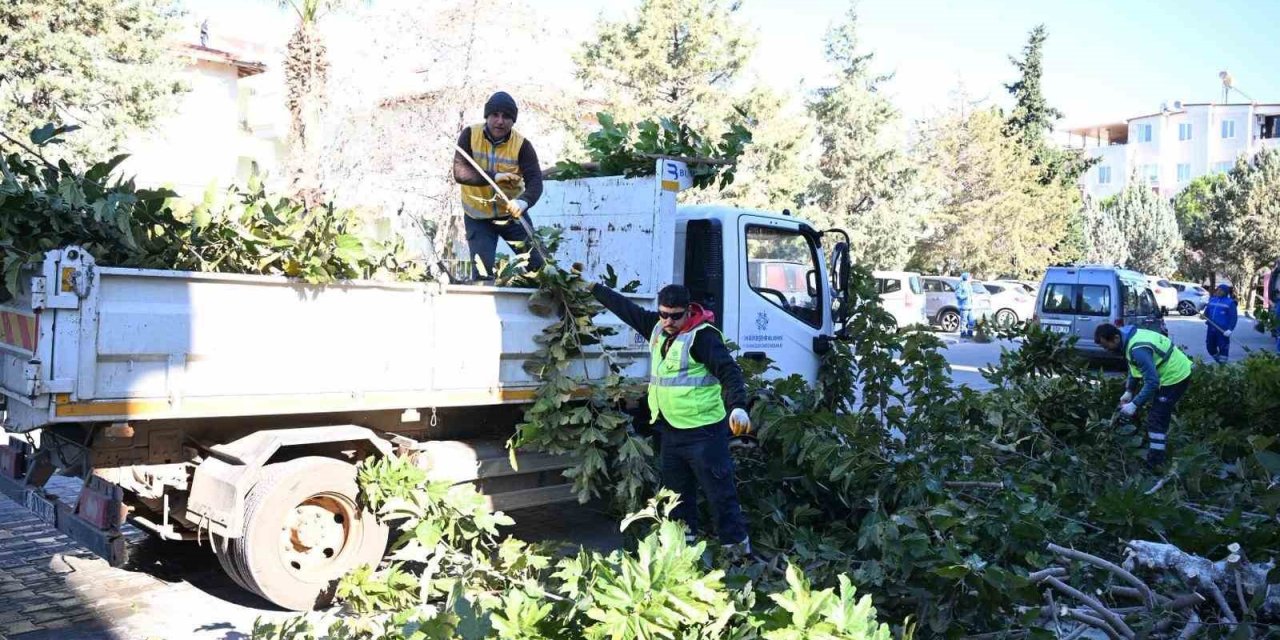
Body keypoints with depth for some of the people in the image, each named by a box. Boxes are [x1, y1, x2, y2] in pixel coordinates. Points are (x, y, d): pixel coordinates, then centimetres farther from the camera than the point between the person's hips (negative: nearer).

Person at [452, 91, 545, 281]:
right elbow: (460, 172, -21)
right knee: (482, 272, -9)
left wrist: (524, 201, -47)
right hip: (477, 218, 0)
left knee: (538, 264, 0)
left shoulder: (522, 145, -13)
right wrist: (494, 177, -32)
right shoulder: (469, 135, -12)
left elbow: (535, 181, -24)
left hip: (512, 214, 1)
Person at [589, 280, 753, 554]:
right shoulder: (657, 327, 7)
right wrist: (594, 288, 27)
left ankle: (737, 548, 4)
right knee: (677, 494, 18)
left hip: (703, 432, -8)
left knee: (721, 493, -3)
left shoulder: (703, 336, -17)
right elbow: (626, 308, 20)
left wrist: (738, 407, -41)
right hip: (669, 430, 9)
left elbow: (729, 371, -25)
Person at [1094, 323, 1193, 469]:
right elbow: (1135, 368, 13)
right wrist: (1129, 391, 7)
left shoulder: (1138, 349, -32)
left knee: (1156, 420, -5)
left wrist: (1135, 404, -25)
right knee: (1161, 415, 24)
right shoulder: (1130, 337, -1)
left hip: (1175, 377, -10)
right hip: (1176, 372, 10)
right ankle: (1155, 447, 40)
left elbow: (1152, 382, -31)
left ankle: (1154, 464, 1)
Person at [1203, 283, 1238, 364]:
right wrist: (1204, 316, -5)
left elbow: (1233, 317, -9)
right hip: (1211, 328, 6)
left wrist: (1230, 329, -18)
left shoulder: (1230, 302, -5)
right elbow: (1207, 311, 19)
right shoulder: (1212, 300, 12)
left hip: (1223, 330, -6)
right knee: (1210, 346, 12)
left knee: (1223, 348, -3)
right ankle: (1218, 361, 33)